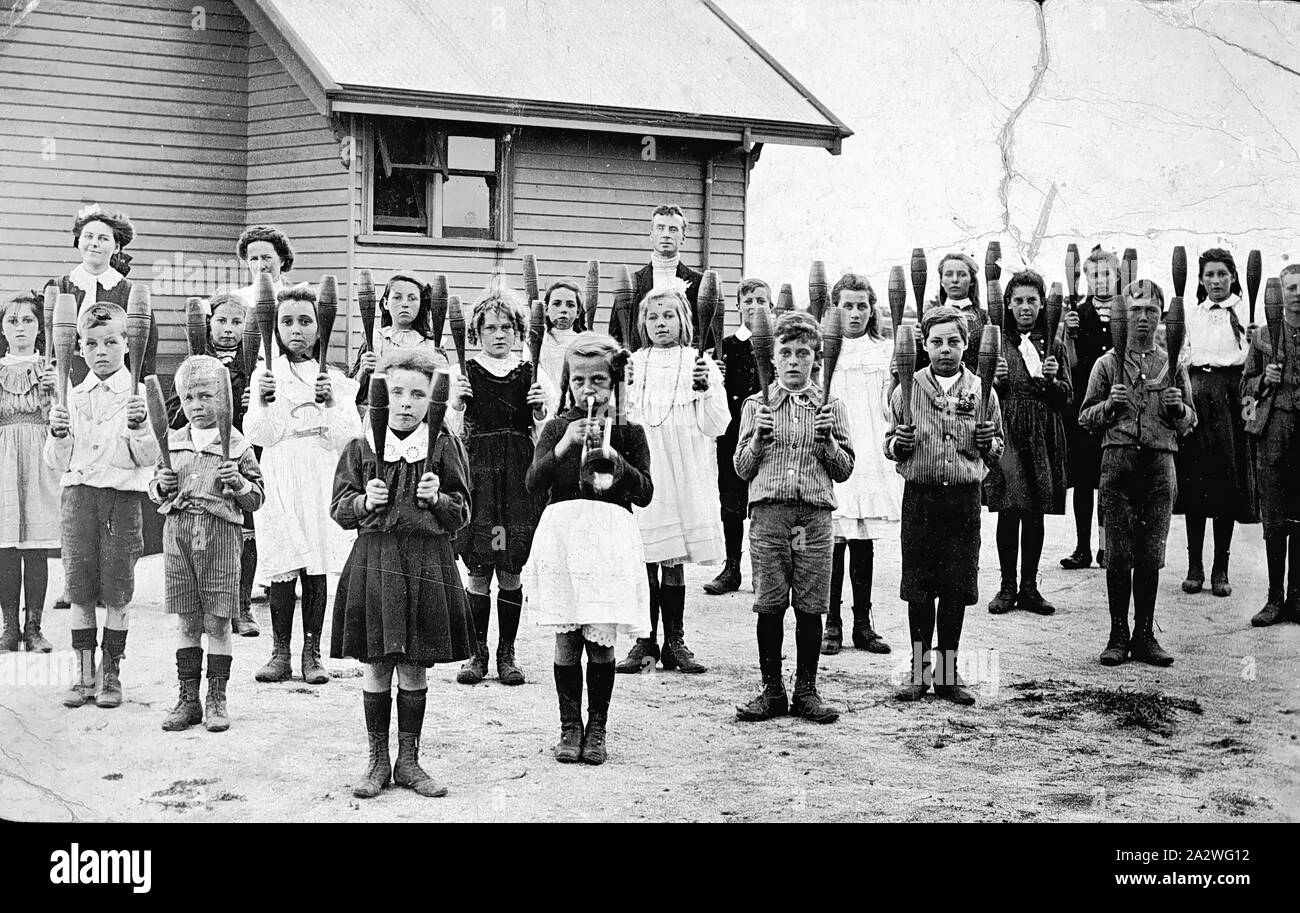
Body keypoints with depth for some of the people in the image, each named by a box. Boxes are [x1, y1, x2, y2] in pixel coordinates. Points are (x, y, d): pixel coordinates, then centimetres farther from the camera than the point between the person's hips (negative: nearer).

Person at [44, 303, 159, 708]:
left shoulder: (138, 394, -1)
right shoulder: (73, 397, 8)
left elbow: (149, 459, -4)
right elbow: (57, 462, 8)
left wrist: (139, 428, -21)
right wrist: (58, 434, -11)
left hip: (123, 496, -3)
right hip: (78, 494, 3)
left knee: (117, 591, 1)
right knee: (80, 590, 5)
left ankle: (111, 674, 12)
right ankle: (84, 673, 13)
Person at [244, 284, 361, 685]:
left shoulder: (334, 377, 7)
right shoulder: (266, 374, 6)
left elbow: (346, 435, -2)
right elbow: (257, 435, -1)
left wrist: (330, 403, -17)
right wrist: (263, 401, -18)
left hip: (321, 480, 0)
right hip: (279, 481, 0)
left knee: (316, 566, 1)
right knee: (281, 567, 0)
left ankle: (312, 652, 8)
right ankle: (280, 652, 8)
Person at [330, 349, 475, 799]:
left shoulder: (445, 447, 2)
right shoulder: (361, 448, 4)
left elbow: (462, 513, 4)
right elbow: (339, 509, 6)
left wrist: (437, 499, -15)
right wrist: (364, 502, -13)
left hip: (428, 565, 0)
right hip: (372, 563, 0)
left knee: (415, 670, 7)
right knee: (375, 668, 5)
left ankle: (408, 761, 20)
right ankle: (377, 761, 17)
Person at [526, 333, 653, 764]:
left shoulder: (628, 432, 7)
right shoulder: (557, 427, 9)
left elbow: (644, 493, 0)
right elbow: (535, 482, -2)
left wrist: (614, 458, -14)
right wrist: (564, 446, -16)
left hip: (609, 535, -1)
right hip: (562, 531, 1)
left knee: (601, 639, -1)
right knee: (566, 639, 2)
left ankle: (596, 729, 11)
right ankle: (569, 728, 11)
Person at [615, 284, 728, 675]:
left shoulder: (700, 364, 3)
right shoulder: (632, 365, 8)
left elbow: (716, 426, -1)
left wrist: (705, 390, -16)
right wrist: (620, 390, -8)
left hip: (685, 476, -1)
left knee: (674, 561, 4)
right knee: (644, 559, 1)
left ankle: (674, 642, 12)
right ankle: (645, 642, 9)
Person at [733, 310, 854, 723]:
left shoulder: (831, 408, 11)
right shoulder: (757, 405, 10)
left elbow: (844, 470, 9)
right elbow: (742, 468, 9)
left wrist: (828, 442, -8)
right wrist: (758, 439, -8)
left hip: (815, 515, 0)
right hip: (768, 511, 0)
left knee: (811, 606, 1)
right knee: (770, 604, 1)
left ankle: (806, 690, 12)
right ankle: (772, 689, 11)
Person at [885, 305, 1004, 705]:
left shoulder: (982, 391, 7)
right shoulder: (907, 389, 5)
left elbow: (998, 450, 14)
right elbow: (889, 444, 11)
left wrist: (988, 442, -8)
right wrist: (898, 444, -11)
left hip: (965, 496, 1)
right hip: (920, 496, -1)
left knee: (957, 586, 4)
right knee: (919, 587, 2)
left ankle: (947, 671, 14)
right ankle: (920, 669, 13)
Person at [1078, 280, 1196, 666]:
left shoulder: (1173, 366, 12)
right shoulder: (1107, 364, 8)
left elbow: (1189, 423, 16)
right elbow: (1085, 417, 9)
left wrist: (1178, 407, -5)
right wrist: (1109, 405, -9)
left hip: (1160, 464, 1)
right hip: (1118, 460, -1)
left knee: (1151, 555, 2)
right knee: (1119, 555, -1)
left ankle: (1145, 635, 9)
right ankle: (1118, 636, 6)